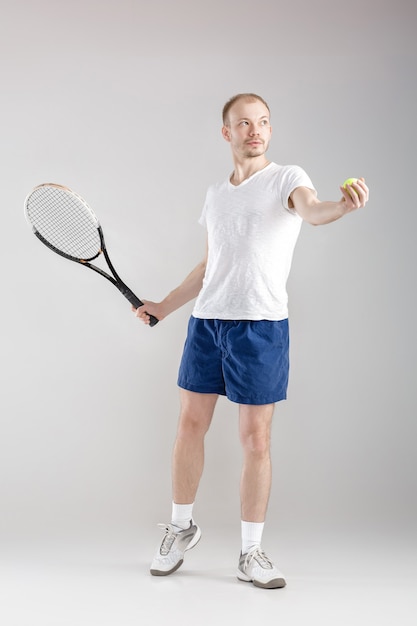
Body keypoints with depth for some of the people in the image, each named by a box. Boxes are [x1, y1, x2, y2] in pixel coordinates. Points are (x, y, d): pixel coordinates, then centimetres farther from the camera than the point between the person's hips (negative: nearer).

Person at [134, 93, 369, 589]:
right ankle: (181, 526, 31)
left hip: (260, 326, -5)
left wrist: (343, 206, -46)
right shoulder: (215, 195, 15)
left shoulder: (286, 178, -1)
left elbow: (310, 210, -24)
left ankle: (251, 553, 13)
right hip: (206, 322, 5)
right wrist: (163, 306, 20)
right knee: (190, 425, 10)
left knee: (255, 440, 0)